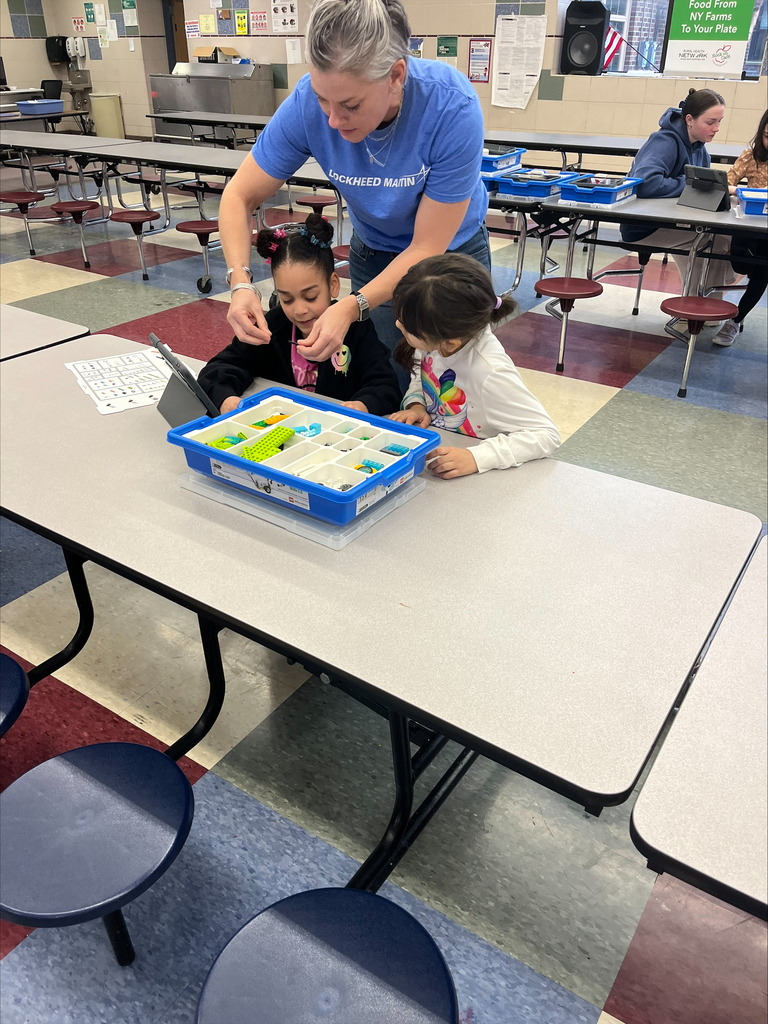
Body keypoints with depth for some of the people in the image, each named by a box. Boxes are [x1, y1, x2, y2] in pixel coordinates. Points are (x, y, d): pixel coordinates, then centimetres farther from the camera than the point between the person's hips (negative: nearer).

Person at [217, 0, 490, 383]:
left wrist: (351, 307, -41)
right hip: (373, 252, 2)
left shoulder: (452, 107, -33)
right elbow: (239, 197, -16)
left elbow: (427, 248, -29)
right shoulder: (307, 103, -26)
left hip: (451, 251, -1)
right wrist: (241, 283, -33)